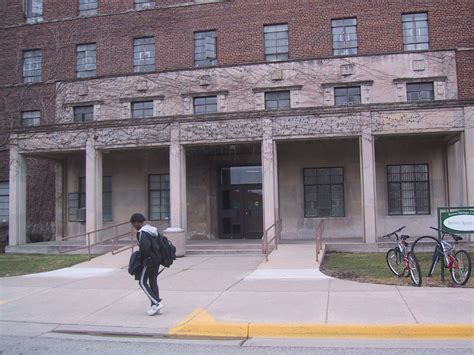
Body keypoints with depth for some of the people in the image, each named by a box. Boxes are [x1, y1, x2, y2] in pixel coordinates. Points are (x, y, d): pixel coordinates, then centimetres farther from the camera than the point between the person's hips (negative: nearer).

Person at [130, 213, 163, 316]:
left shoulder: (142, 232, -14)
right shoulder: (153, 230, 14)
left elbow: (145, 247, -26)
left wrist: (141, 258, -11)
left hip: (149, 260, -9)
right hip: (157, 258, 9)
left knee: (142, 282, -1)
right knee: (153, 281, 12)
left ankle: (156, 303, -9)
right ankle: (157, 307, 13)